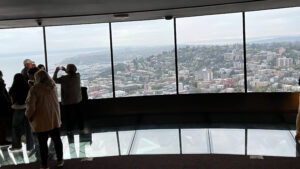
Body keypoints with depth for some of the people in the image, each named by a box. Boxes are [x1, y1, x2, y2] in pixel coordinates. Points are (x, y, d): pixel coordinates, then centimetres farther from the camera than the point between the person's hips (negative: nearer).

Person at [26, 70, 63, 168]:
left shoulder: (34, 89, -15)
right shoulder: (53, 87, 1)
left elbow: (31, 106, -15)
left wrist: (29, 116, -1)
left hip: (41, 122, -5)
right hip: (54, 119, 5)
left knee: (43, 143, 6)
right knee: (57, 140, 17)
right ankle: (60, 160, 27)